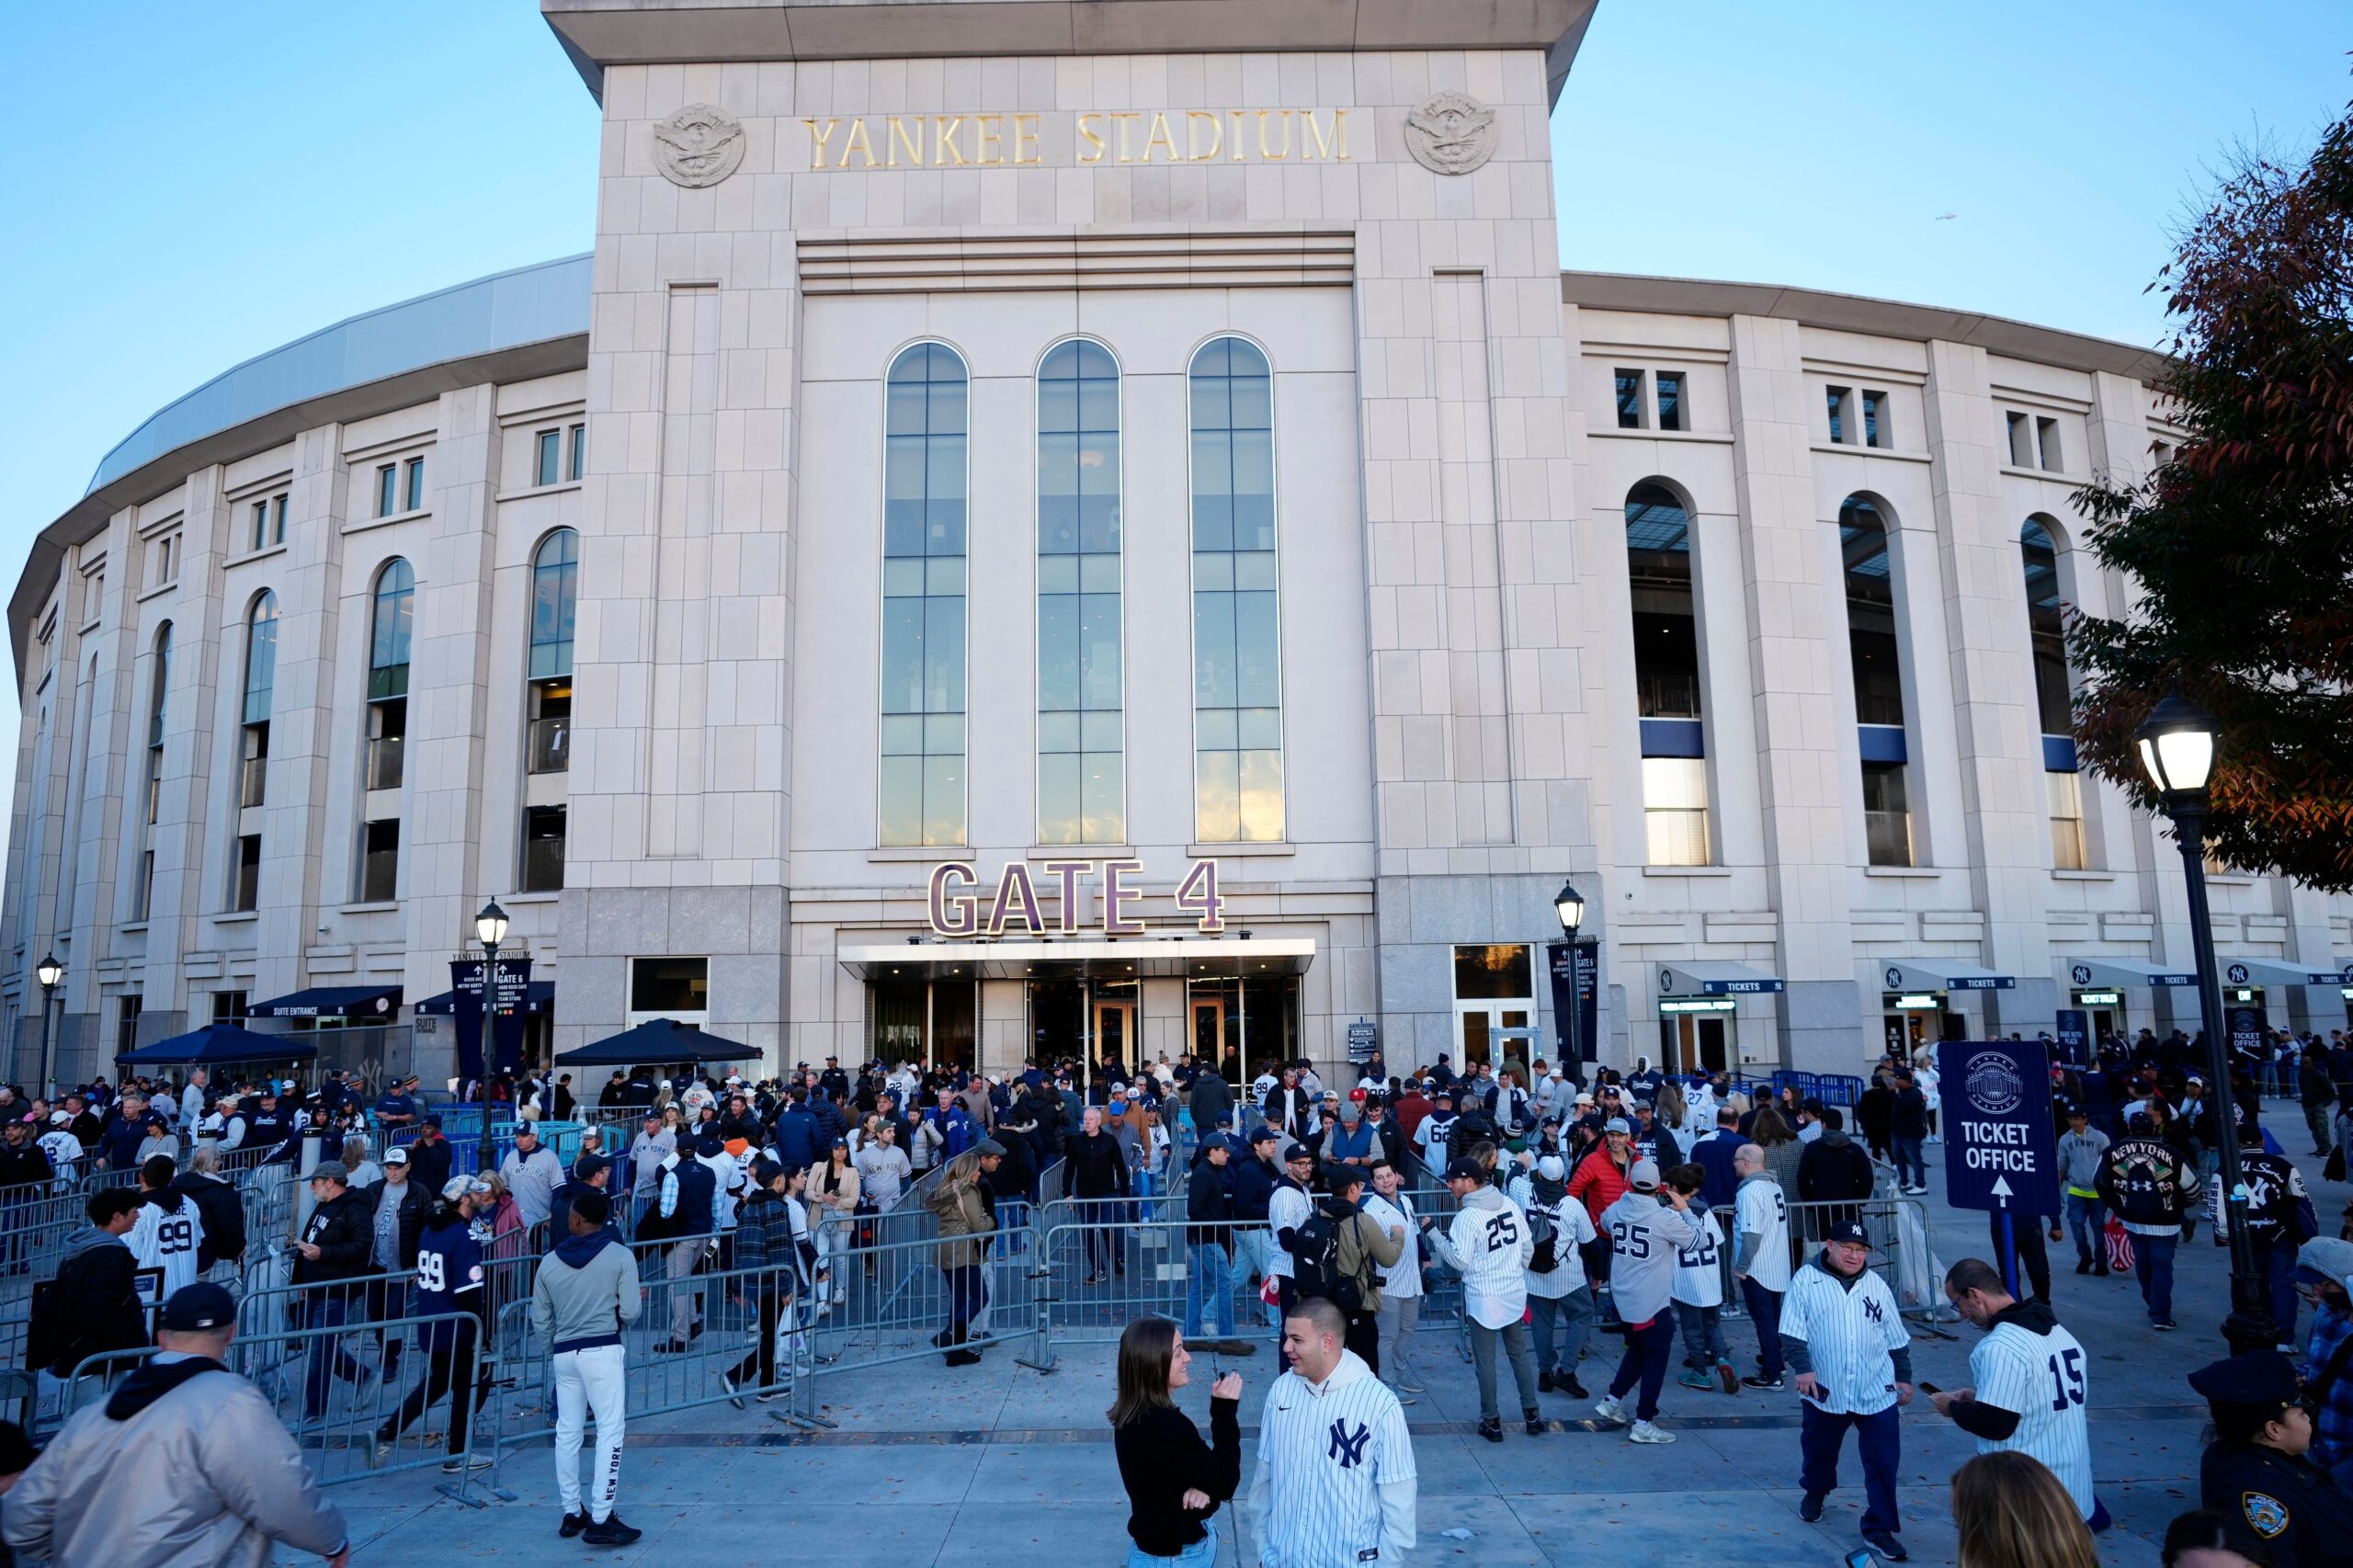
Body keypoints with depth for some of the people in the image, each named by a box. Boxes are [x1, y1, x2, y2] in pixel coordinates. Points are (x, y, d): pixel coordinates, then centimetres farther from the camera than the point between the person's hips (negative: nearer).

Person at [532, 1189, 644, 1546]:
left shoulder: (549, 1262, 3)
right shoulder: (620, 1255, -7)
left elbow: (540, 1320, 10)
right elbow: (630, 1311, -9)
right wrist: (639, 1299, 14)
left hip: (564, 1355, 5)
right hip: (603, 1351, -4)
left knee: (567, 1433, 14)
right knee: (610, 1432, -2)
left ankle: (572, 1513, 22)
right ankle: (601, 1520, -6)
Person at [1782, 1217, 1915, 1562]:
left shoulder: (1876, 1285, 6)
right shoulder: (1806, 1280, -6)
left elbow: (1896, 1338, 15)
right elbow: (1792, 1331, -9)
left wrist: (1904, 1377, 13)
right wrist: (1802, 1368, -19)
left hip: (1877, 1392, 2)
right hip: (1824, 1391, -1)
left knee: (1884, 1461, -2)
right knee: (1818, 1450, 17)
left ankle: (1879, 1529, 10)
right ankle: (1815, 1490, 46)